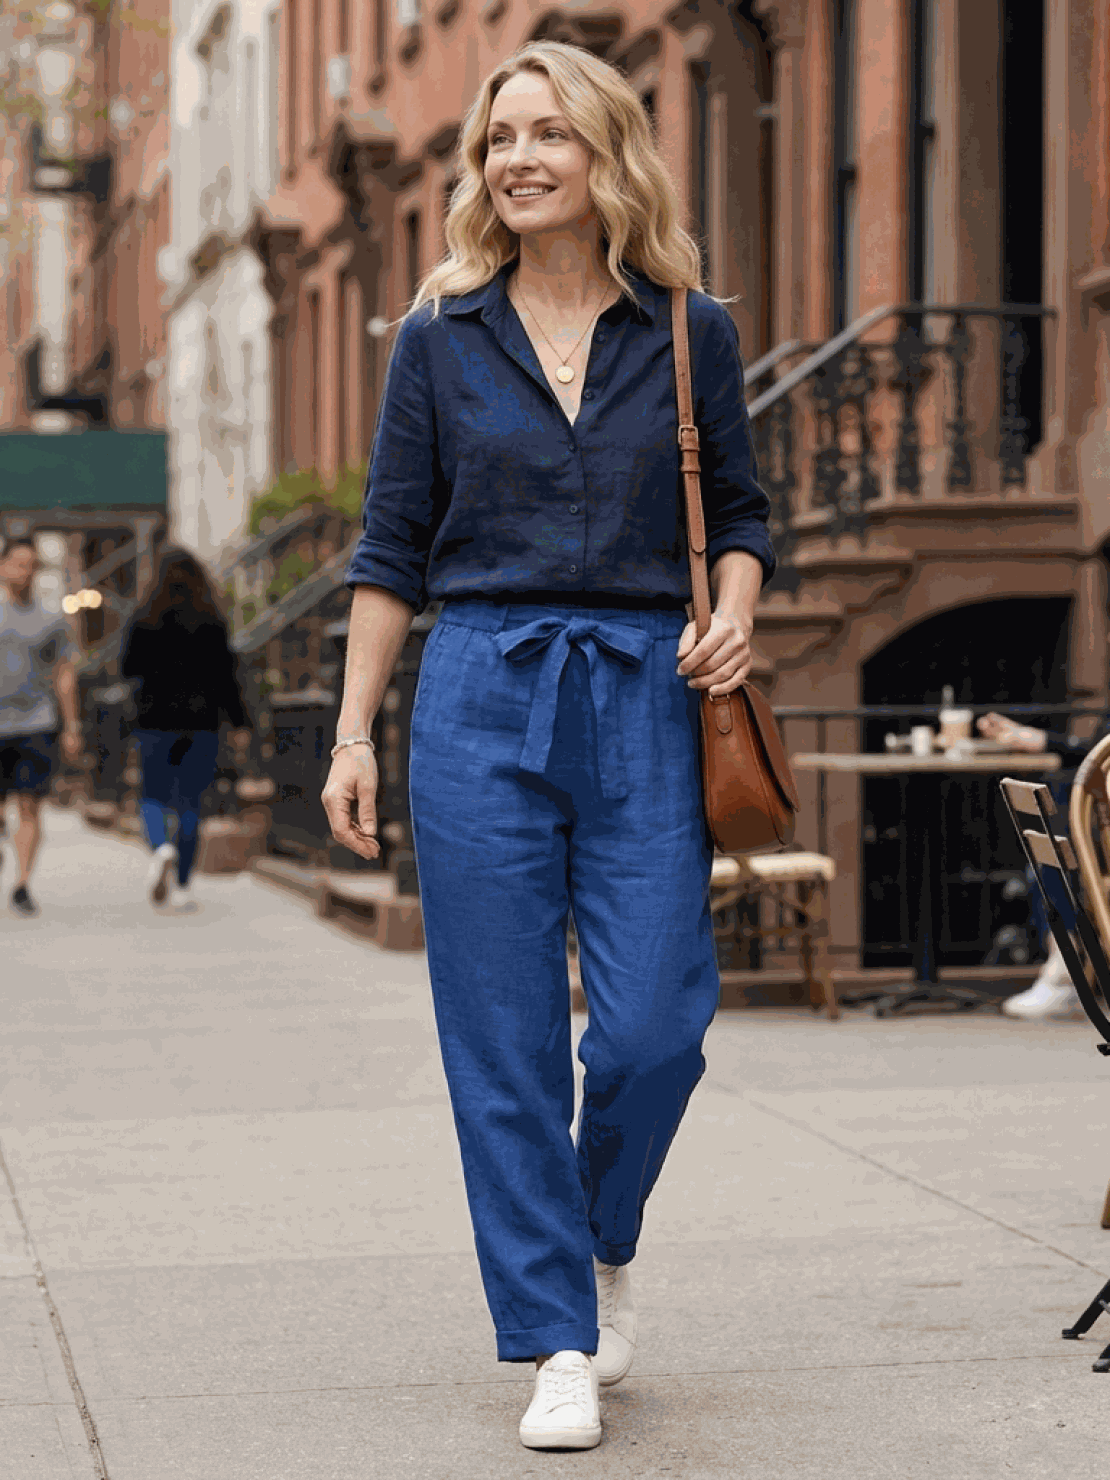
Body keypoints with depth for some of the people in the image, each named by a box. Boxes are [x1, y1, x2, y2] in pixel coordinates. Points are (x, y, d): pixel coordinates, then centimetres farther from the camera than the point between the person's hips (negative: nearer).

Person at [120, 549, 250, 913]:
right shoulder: (212, 623, -3)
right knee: (190, 802, 9)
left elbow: (127, 669, 4)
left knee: (153, 797, 11)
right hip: (201, 722, 0)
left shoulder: (146, 621, -2)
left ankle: (161, 849, -21)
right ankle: (181, 887, 5)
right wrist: (240, 723, 0)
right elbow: (224, 676, -6)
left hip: (155, 720, 0)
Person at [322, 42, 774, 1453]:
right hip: (480, 697, 0)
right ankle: (555, 1345, 10)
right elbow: (392, 546, 7)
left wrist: (733, 616, -6)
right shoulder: (441, 338, 6)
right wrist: (353, 733, 2)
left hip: (643, 697, 0)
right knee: (504, 1041, 0)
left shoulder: (691, 333, 6)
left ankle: (603, 1246, 25)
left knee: (655, 1022, -6)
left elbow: (739, 512, 15)